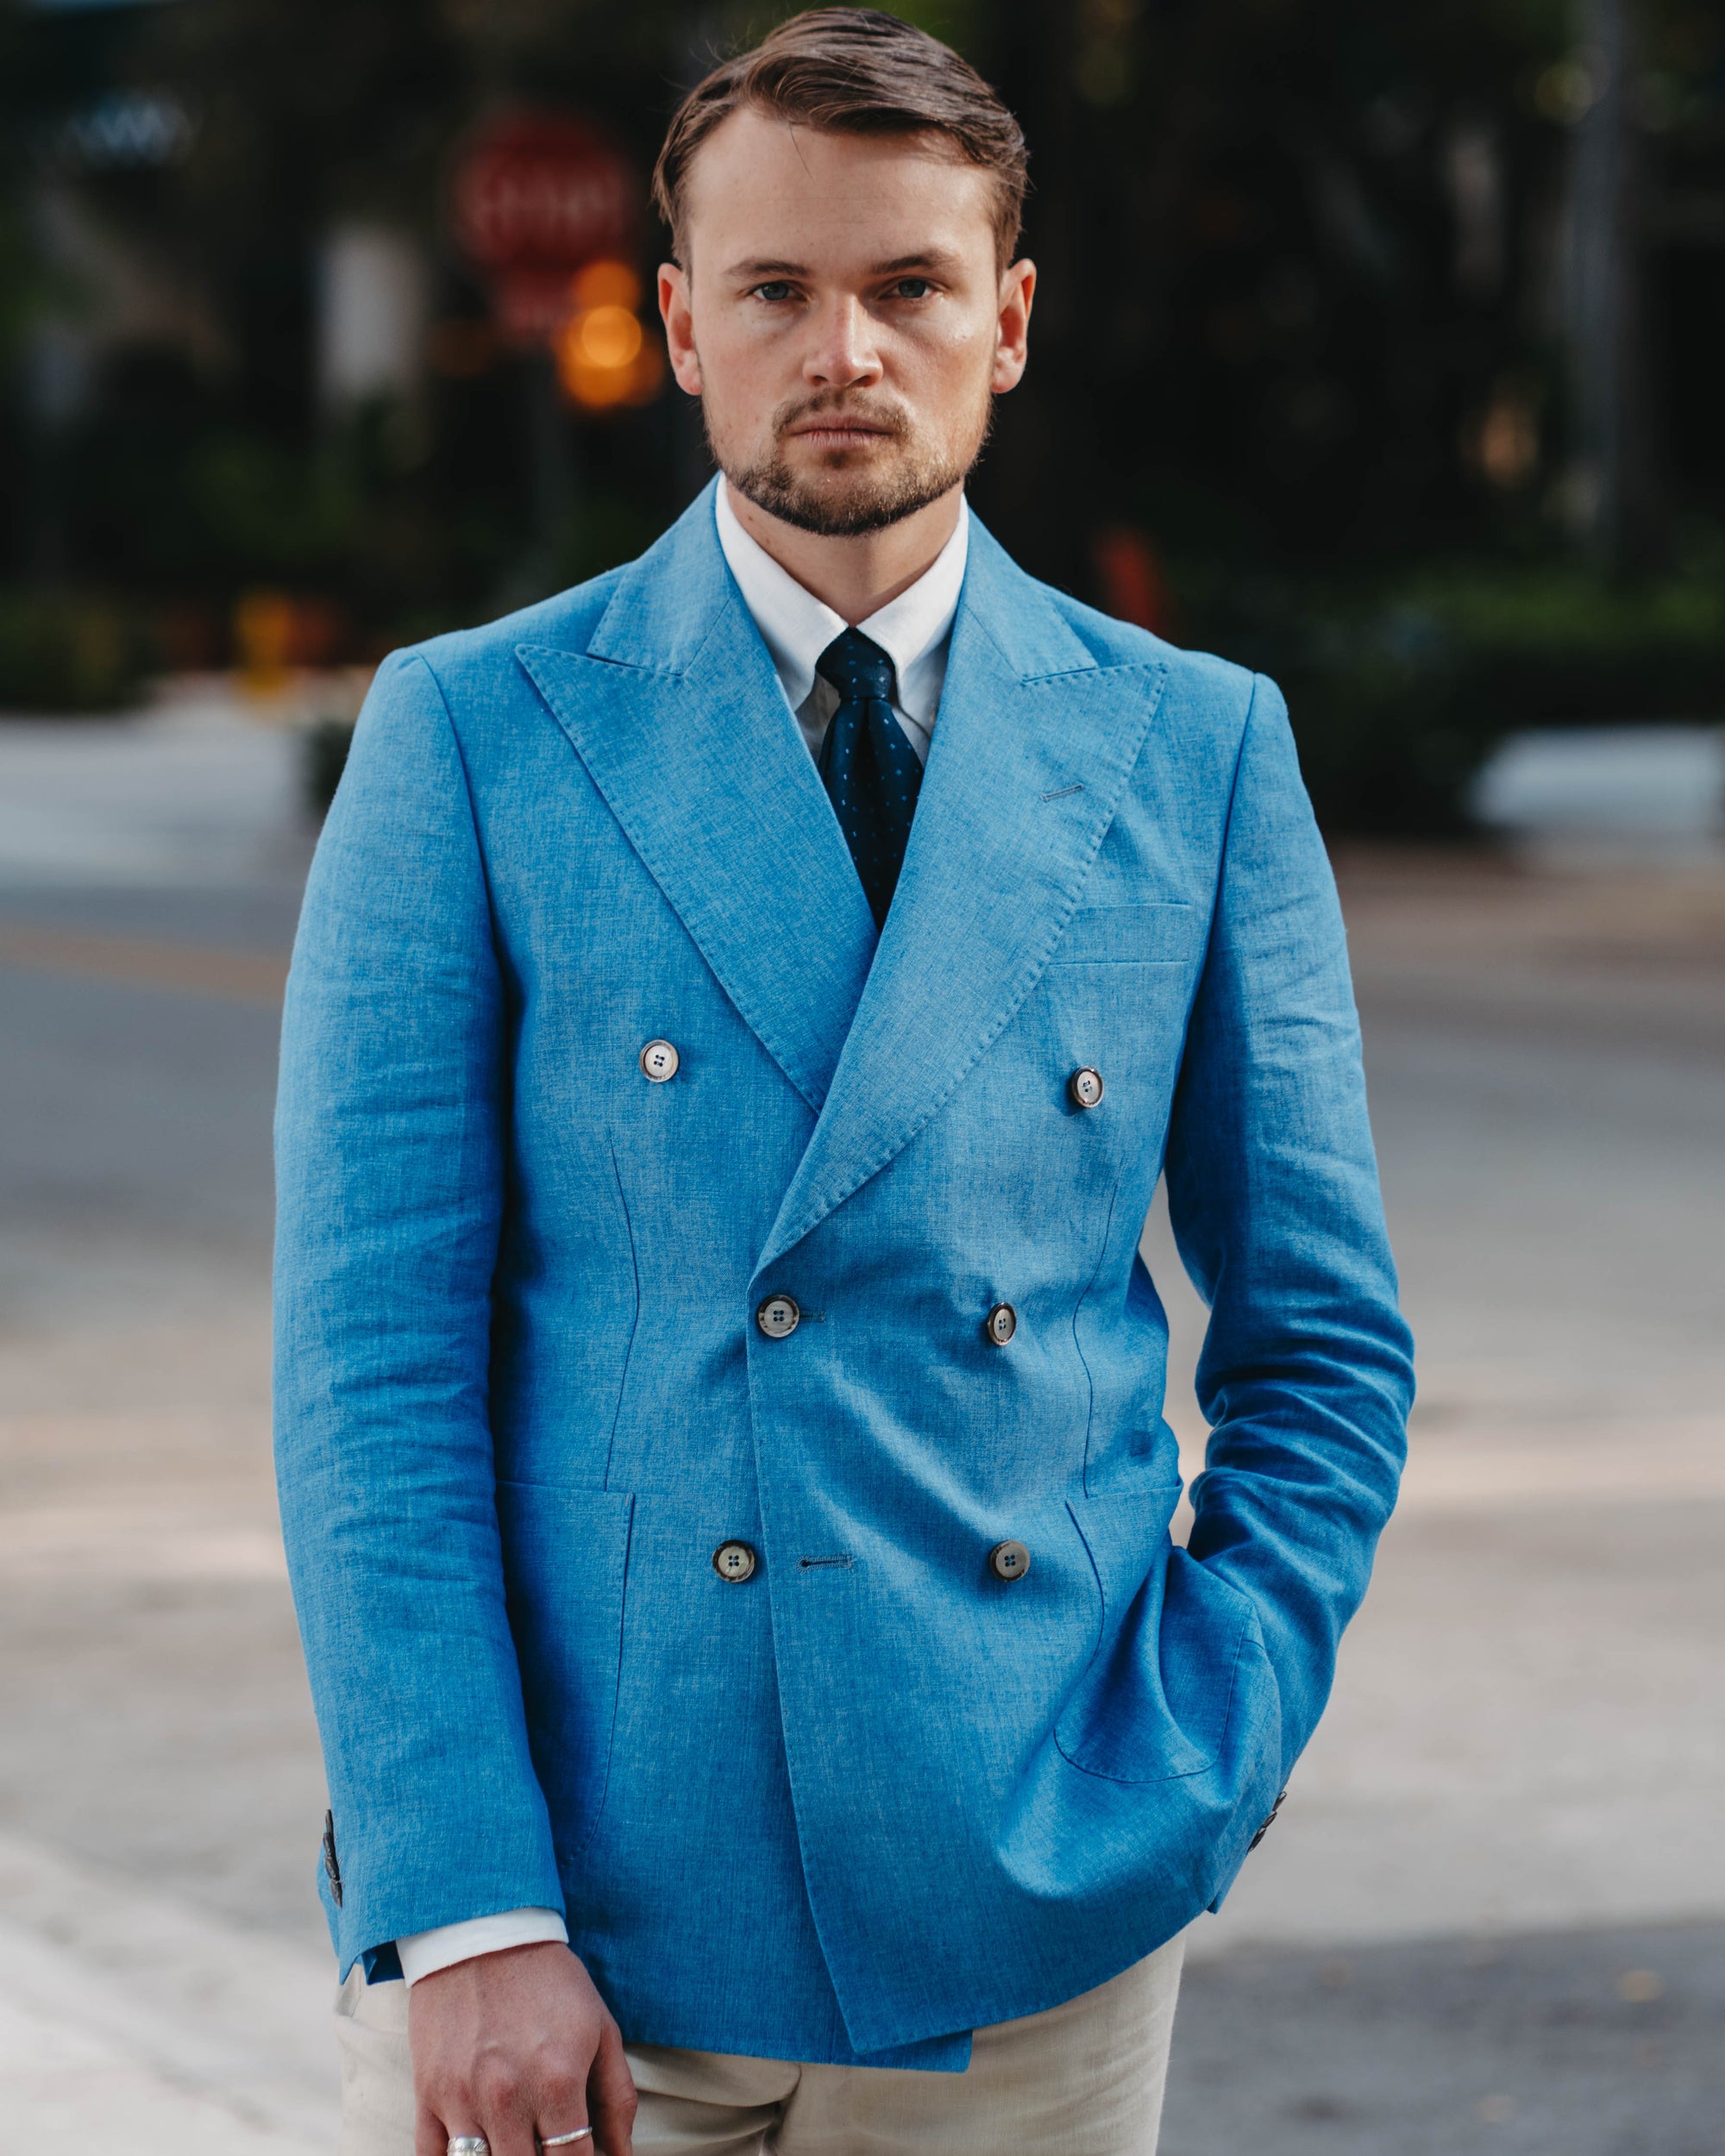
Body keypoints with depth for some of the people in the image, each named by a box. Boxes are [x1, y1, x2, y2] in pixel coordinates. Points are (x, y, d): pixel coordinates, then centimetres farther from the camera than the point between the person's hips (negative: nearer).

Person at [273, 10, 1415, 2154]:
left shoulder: (1195, 753, 6)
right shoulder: (471, 737, 1)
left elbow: (1322, 1349, 10)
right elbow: (372, 1356, -4)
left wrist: (1180, 1807, -2)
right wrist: (467, 1911, -12)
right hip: (567, 1917, -1)